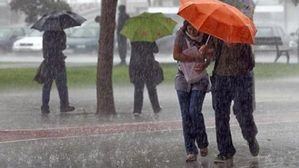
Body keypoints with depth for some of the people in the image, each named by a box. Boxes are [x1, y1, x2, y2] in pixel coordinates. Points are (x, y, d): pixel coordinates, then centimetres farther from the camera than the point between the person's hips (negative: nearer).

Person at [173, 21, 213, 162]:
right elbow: (176, 55, -15)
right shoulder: (181, 35, -7)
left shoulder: (206, 37, -7)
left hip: (199, 78, -1)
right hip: (183, 77, 1)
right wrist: (196, 58, -21)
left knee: (194, 111, -15)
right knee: (186, 115, -2)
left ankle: (203, 144, 7)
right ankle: (191, 151, 2)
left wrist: (204, 64, -28)